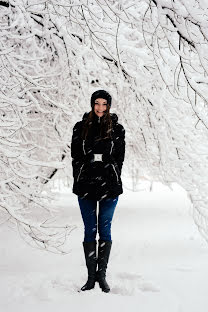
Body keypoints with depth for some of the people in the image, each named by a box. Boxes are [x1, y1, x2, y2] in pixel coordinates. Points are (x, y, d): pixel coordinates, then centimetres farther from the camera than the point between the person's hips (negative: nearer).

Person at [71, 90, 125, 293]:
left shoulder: (116, 129, 6)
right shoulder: (81, 127, 8)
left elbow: (120, 158, 6)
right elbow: (75, 156, 7)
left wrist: (112, 181, -2)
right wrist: (80, 180, -1)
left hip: (109, 185, 0)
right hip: (86, 185, 1)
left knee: (105, 230, 3)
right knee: (90, 230, 2)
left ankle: (102, 274, 11)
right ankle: (91, 276, 7)